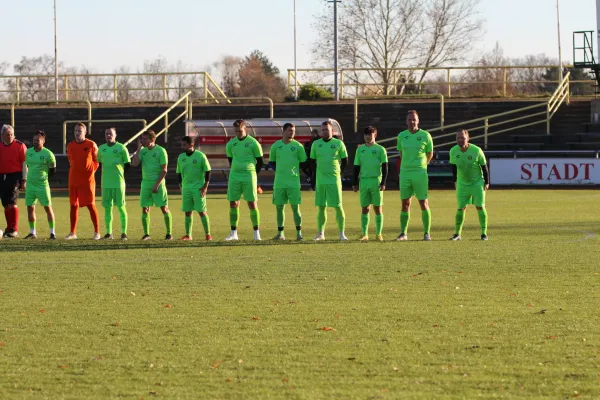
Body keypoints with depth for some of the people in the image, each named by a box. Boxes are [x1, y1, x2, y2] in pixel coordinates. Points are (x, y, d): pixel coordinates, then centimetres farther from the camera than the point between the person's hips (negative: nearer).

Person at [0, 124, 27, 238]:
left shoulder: (20, 146, -3)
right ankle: (9, 228, 18)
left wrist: (24, 180, -9)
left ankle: (14, 230, -12)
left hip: (15, 176, -5)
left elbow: (24, 164, -4)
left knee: (12, 203, -14)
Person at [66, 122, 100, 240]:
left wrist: (91, 171, 1)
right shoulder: (70, 146, 7)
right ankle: (73, 232, 12)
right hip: (73, 180, 4)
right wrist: (76, 171, 12)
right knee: (73, 205, 6)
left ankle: (97, 232, 2)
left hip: (87, 180, -4)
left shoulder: (91, 145, -4)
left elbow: (97, 160, 5)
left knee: (91, 205, -4)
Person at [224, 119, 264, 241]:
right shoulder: (231, 144, 8)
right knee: (233, 204, 2)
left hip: (249, 176, -4)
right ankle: (233, 233, 6)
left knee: (252, 204, -4)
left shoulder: (253, 143, -4)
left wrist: (253, 174, 2)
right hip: (234, 176, 4)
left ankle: (256, 232, 2)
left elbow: (260, 161, 3)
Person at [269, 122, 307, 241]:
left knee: (295, 207, -3)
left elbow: (303, 162, 7)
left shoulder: (298, 146, 0)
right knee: (279, 207, 4)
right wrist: (278, 170, 6)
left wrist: (295, 171, 1)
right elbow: (271, 162, 17)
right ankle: (280, 233, 12)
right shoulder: (276, 146, 6)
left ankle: (299, 232, 3)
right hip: (279, 182, 2)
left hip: (294, 182, -2)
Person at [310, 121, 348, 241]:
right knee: (321, 207, 6)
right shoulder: (316, 144, 7)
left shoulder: (338, 144, -1)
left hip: (334, 180, -3)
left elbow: (345, 160, 9)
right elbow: (312, 161, 14)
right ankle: (320, 233, 13)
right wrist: (313, 178, 11)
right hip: (320, 180, 3)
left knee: (338, 207, -3)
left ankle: (342, 233, 0)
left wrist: (338, 172, 10)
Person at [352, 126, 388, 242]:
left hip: (376, 181, -3)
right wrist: (354, 183, 8)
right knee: (364, 208, 4)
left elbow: (385, 167, 1)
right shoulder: (360, 149, 11)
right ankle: (364, 234, 7)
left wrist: (383, 182, -7)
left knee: (378, 208, 0)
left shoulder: (380, 149, 2)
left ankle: (379, 233, 5)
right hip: (364, 181, 3)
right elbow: (356, 167, 14)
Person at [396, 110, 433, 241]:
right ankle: (403, 233, 11)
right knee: (405, 203, 5)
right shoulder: (401, 136, 6)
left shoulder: (425, 135, -2)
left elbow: (430, 154, 10)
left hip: (420, 173, -3)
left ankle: (427, 233, 3)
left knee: (423, 203, -3)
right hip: (405, 173, 3)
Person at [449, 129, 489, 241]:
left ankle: (484, 232, 2)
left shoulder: (476, 151, -20)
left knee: (480, 207, -6)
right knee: (461, 208, 0)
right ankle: (457, 233, 10)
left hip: (477, 182, -2)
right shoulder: (453, 151, -10)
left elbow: (484, 166, -8)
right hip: (462, 183, 2)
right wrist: (455, 181, 11)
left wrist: (487, 182, -5)